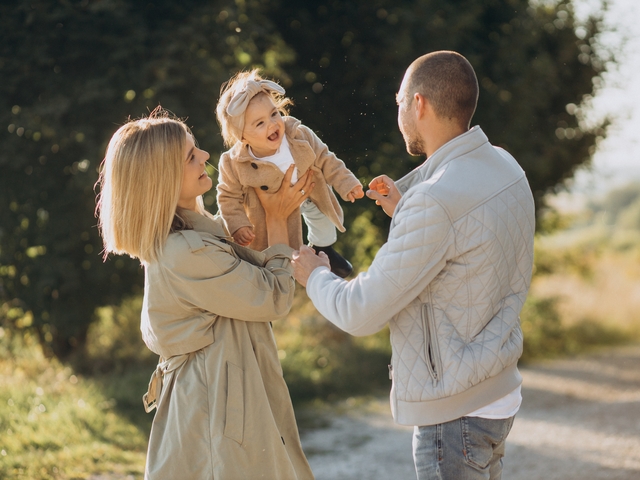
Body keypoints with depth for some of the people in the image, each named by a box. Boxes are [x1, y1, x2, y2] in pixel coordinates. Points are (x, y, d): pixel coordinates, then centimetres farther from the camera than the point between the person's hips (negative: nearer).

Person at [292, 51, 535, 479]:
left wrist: (314, 274, -1)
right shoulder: (502, 166, 2)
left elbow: (361, 314, -20)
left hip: (455, 412, -9)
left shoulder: (436, 203, -26)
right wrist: (404, 214, 17)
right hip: (498, 393, 9)